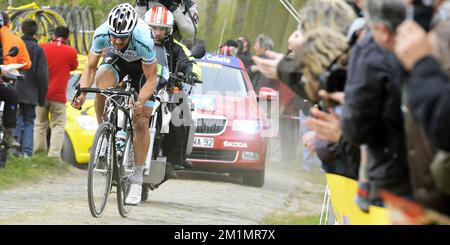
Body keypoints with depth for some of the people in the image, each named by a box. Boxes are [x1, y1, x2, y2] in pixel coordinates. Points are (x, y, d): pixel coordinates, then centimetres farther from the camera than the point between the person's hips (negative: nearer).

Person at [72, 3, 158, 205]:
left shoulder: (144, 40, -41)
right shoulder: (102, 34, -33)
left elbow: (151, 79, -30)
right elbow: (90, 68, -20)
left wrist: (141, 102, -47)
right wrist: (82, 93, -36)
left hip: (142, 66, -2)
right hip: (116, 60, 2)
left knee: (141, 123, -9)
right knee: (102, 85, -32)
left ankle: (137, 180, 3)